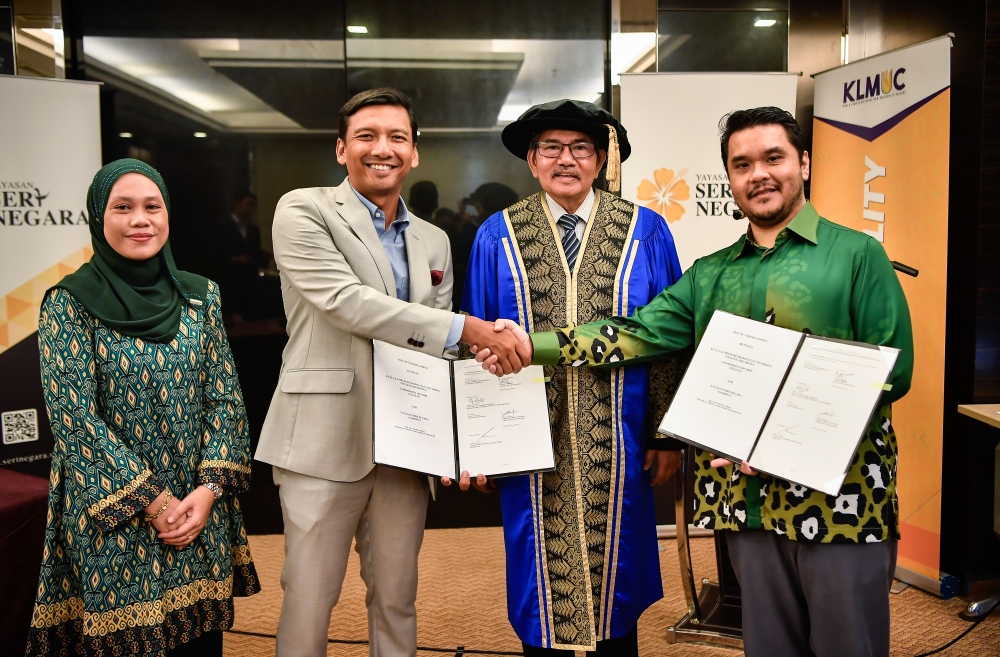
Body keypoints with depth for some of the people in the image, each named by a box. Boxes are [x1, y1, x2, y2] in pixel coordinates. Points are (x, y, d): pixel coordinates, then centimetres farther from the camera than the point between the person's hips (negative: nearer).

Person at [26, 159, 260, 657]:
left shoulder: (199, 296, 4)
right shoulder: (69, 304, -6)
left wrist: (209, 489, -9)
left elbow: (225, 397, 2)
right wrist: (152, 500, -13)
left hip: (201, 511, 3)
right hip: (113, 521, -3)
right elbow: (73, 418, -11)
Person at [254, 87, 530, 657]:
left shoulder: (434, 242, 14)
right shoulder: (304, 211, -3)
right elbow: (345, 300, -17)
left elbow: (443, 354, 13)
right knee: (309, 600, 4)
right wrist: (467, 328, -20)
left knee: (398, 598, 15)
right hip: (326, 442, -4)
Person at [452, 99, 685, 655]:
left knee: (616, 583, 14)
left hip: (617, 448, 0)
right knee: (541, 579, 11)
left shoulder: (645, 231, 1)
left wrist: (667, 434, -2)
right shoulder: (497, 237, 2)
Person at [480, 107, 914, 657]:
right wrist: (532, 345, -9)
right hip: (749, 500, 4)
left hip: (841, 495, -3)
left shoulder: (856, 254, 0)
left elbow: (892, 370, -6)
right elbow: (636, 335, 3)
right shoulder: (710, 276, 12)